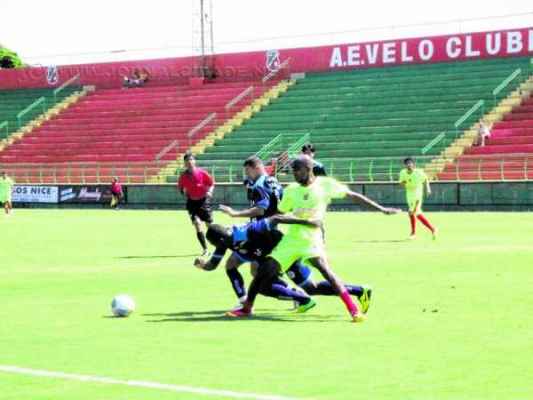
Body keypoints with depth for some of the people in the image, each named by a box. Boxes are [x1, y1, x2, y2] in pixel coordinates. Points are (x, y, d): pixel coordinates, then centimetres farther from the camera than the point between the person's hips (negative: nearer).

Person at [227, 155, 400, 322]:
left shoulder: (325, 184, -6)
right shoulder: (291, 190, 4)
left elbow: (353, 196, -2)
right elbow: (279, 213, 13)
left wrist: (381, 209, -3)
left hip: (311, 239, -4)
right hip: (291, 239, 4)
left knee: (323, 267, -28)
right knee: (265, 269, -3)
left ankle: (353, 309, -24)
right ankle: (247, 308, 16)